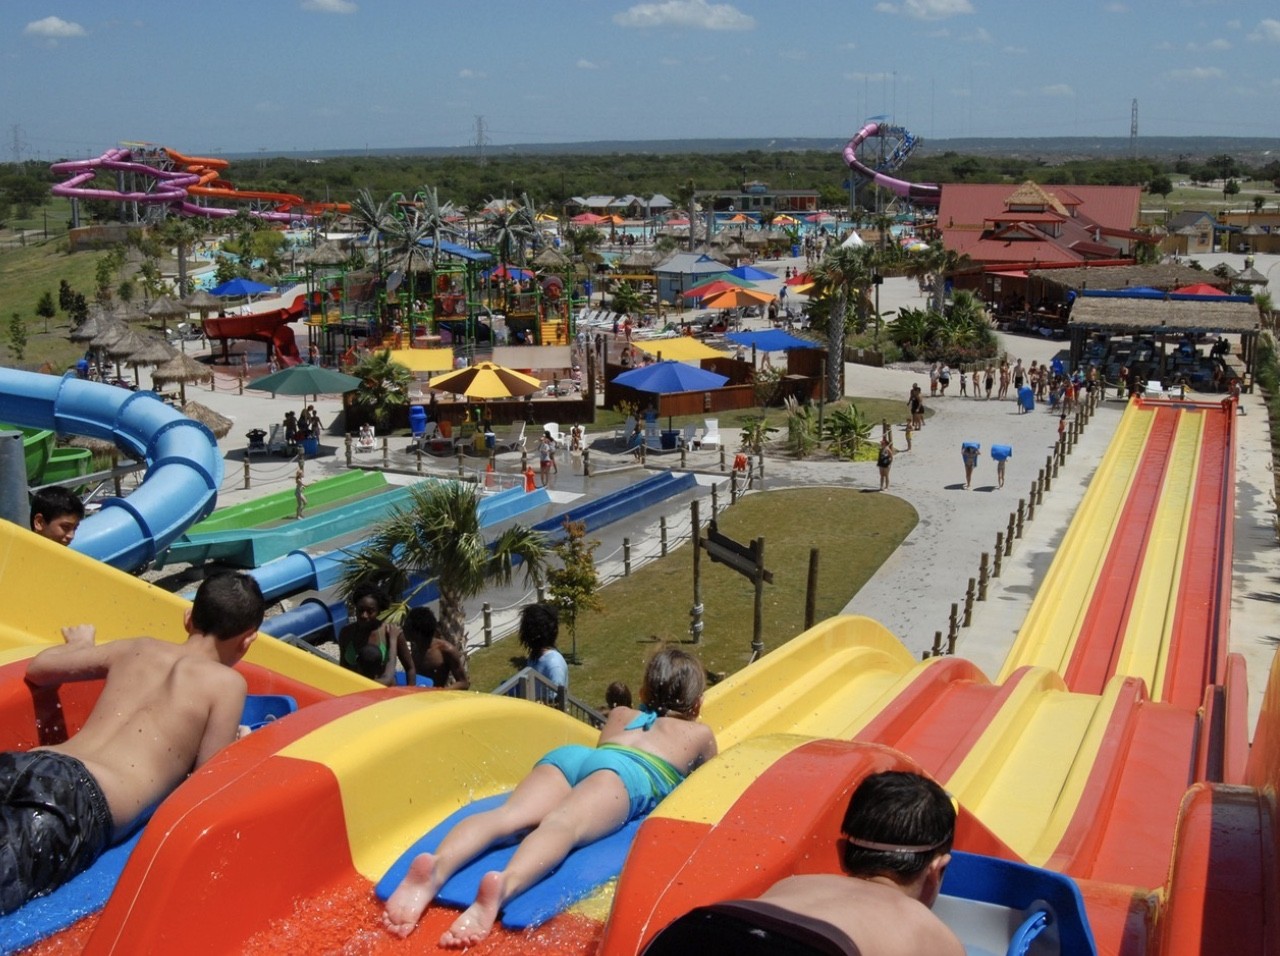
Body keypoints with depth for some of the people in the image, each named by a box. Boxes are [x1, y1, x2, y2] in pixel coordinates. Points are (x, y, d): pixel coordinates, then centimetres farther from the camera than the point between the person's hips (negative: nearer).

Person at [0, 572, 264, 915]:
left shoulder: (139, 648, 26)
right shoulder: (227, 683, 10)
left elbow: (38, 668, 34)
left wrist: (80, 644, 56)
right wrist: (236, 745, 28)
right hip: (86, 800, -6)